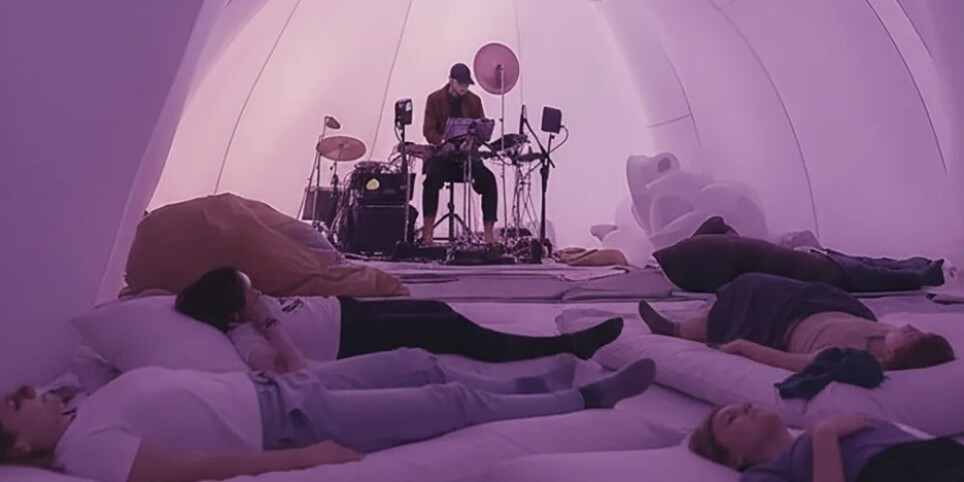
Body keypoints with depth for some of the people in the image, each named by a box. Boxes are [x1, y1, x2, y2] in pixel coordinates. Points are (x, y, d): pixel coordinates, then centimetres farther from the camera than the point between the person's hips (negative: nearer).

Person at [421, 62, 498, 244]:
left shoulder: (474, 101, 7)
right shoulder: (435, 99, 0)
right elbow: (428, 131, -5)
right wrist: (444, 142, -25)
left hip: (467, 154, 2)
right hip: (441, 153, -2)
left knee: (488, 179, -23)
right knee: (432, 177, -33)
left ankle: (489, 232, -15)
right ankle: (428, 229, -20)